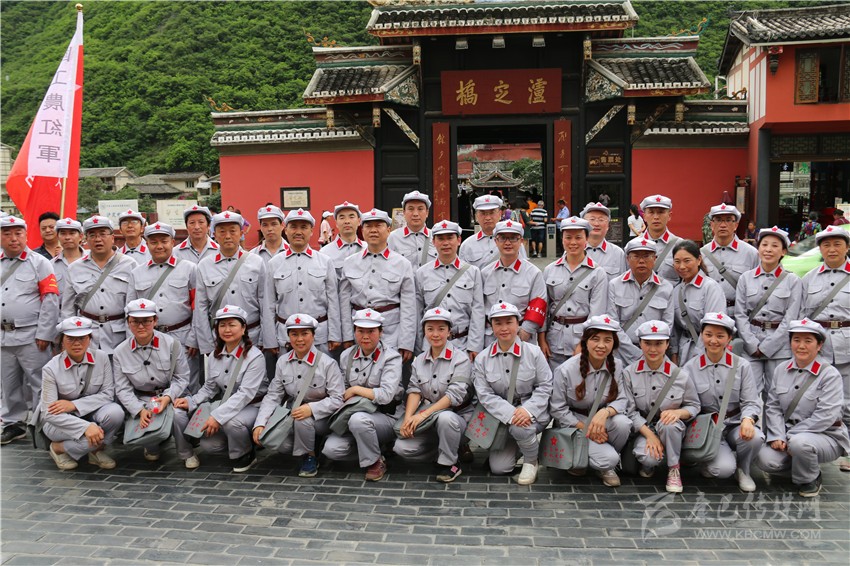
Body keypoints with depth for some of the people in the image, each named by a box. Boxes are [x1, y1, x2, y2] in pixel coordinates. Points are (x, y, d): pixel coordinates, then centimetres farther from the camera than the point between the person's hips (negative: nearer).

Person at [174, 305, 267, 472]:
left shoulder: (254, 356, -16)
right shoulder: (215, 355, 4)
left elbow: (245, 394, -23)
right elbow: (210, 388, 10)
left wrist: (218, 416, -30)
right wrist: (191, 402, -9)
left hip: (252, 406, -5)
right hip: (226, 404, 5)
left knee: (231, 422, -35)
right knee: (208, 444, -15)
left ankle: (245, 456, -6)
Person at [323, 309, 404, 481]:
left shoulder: (391, 358, -11)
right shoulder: (346, 356, 5)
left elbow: (386, 395, -22)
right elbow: (342, 389, 16)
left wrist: (355, 390, -13)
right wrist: (345, 398, -6)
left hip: (387, 417, -5)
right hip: (354, 413, 5)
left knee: (358, 419, -37)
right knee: (331, 449, -19)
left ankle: (376, 462, -11)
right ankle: (373, 447, 7)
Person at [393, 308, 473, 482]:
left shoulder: (460, 359, -9)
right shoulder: (419, 360, 9)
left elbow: (455, 395, -18)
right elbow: (414, 390, 0)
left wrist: (423, 415, -25)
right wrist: (408, 417, -18)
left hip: (456, 416, -4)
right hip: (428, 421, 5)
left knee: (445, 417, -39)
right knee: (401, 447, -17)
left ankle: (449, 463, -13)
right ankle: (441, 452, 8)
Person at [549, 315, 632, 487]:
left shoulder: (617, 367, -8)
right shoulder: (565, 370, -18)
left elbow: (622, 400, -8)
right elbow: (557, 409, -11)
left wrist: (605, 412, -30)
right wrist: (585, 428, -18)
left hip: (602, 420, 4)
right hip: (573, 423, -4)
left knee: (622, 423, -31)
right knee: (608, 458, -26)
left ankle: (607, 465, -2)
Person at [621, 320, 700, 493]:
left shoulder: (680, 375, -6)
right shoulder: (629, 373, -6)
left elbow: (694, 406, 3)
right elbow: (630, 410, -8)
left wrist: (678, 412, -21)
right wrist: (649, 435, -20)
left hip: (672, 430, 1)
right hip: (643, 428, 0)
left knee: (669, 423, -37)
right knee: (649, 458, -32)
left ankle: (674, 468, -11)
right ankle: (649, 463, 9)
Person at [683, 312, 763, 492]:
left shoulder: (742, 366, 1)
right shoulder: (691, 368, -1)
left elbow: (751, 402, -4)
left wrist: (748, 419, -25)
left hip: (735, 425, 2)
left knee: (755, 437, -33)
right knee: (724, 469, -27)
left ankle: (742, 470, 1)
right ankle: (710, 461, 13)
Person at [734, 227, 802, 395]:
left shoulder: (792, 281, 1)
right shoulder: (746, 278, 6)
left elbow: (790, 319, -3)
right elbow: (740, 314, 2)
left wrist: (766, 347, -7)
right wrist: (753, 345, -7)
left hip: (780, 344, -1)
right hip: (750, 343, 1)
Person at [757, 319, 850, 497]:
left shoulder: (830, 374, -11)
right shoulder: (782, 370, 5)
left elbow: (826, 415, -20)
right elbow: (773, 406, 3)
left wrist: (790, 436, -19)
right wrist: (777, 436, -12)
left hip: (825, 436, -5)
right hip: (788, 434, 5)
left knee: (799, 442, -37)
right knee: (766, 460, -21)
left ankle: (810, 479, -4)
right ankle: (799, 463, 12)